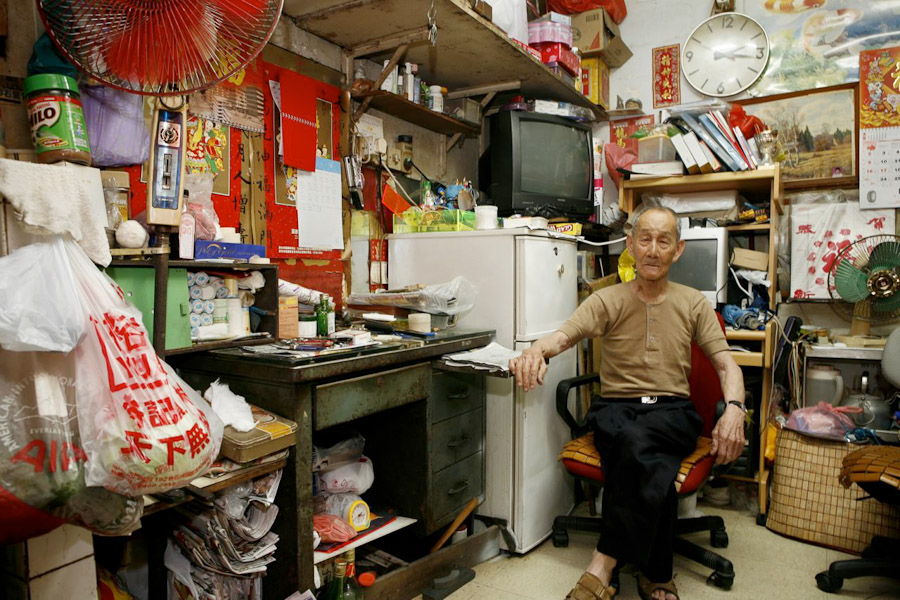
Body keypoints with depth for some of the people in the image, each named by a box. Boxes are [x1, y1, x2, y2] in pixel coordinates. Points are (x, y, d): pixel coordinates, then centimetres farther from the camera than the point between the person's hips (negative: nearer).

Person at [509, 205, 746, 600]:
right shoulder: (607, 301, 4)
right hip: (615, 408, 0)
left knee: (637, 440, -35)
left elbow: (727, 365, 5)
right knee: (653, 469, -34)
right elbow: (565, 335, -13)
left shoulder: (693, 304, 10)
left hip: (672, 412, 1)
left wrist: (734, 409, -18)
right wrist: (537, 349, -39)